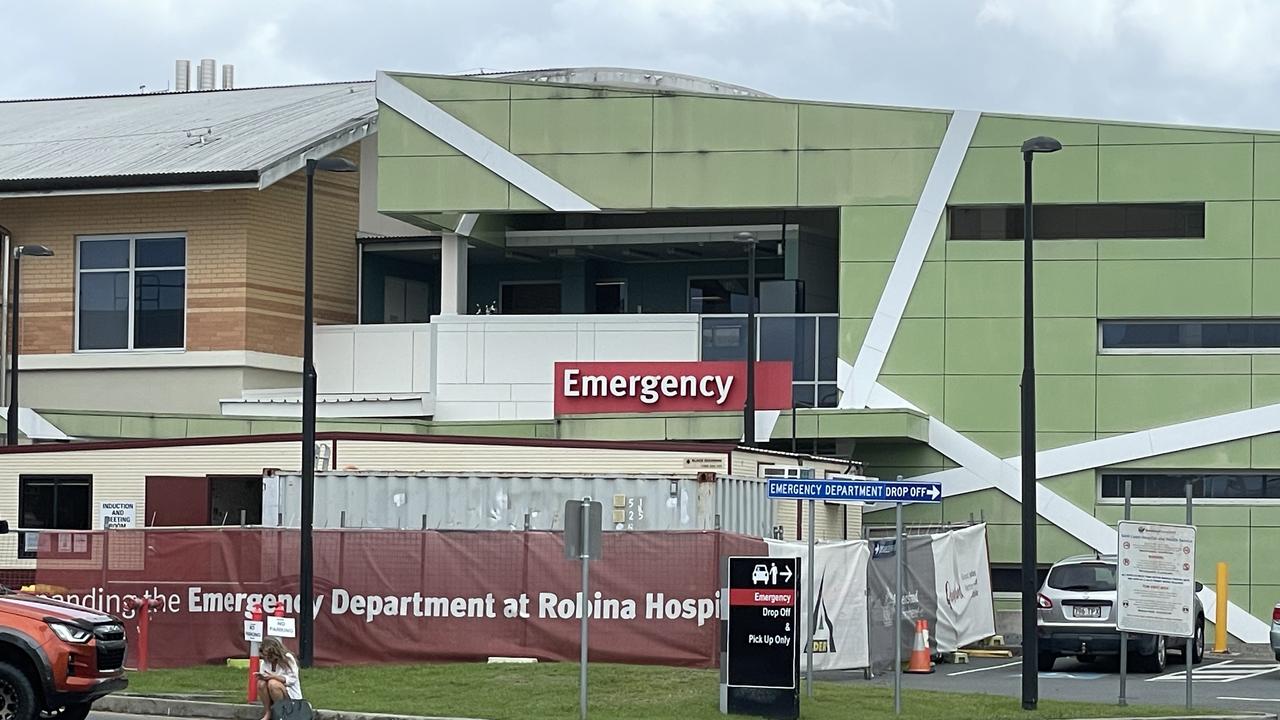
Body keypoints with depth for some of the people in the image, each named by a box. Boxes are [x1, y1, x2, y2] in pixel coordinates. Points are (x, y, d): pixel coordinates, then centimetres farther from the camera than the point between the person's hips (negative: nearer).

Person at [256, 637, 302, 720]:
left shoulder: (288, 659, -12)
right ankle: (267, 713, -16)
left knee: (273, 683, -32)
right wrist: (262, 677, -23)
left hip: (291, 695, -4)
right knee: (261, 682, -24)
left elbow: (292, 679, -17)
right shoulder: (264, 662, 1)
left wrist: (274, 676, -27)